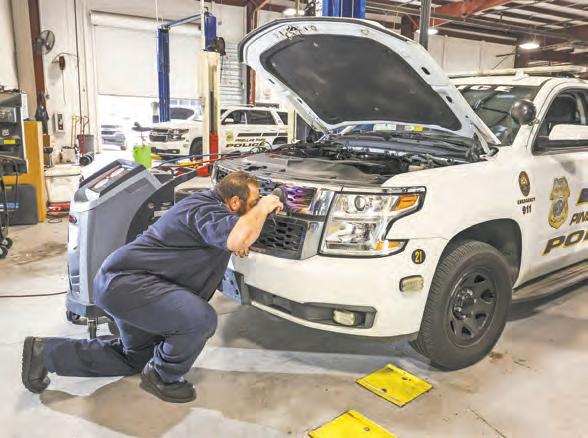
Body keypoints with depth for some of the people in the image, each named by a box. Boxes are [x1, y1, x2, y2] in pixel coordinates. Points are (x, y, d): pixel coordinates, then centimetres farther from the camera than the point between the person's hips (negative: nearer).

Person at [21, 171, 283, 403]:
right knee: (201, 319, -27)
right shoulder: (205, 209, -20)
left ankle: (45, 353, 27)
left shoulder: (207, 202, 11)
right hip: (125, 282, -11)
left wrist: (236, 245, 10)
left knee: (134, 359, 26)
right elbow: (238, 238, -40)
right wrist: (262, 209, -21)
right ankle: (162, 378, 0)